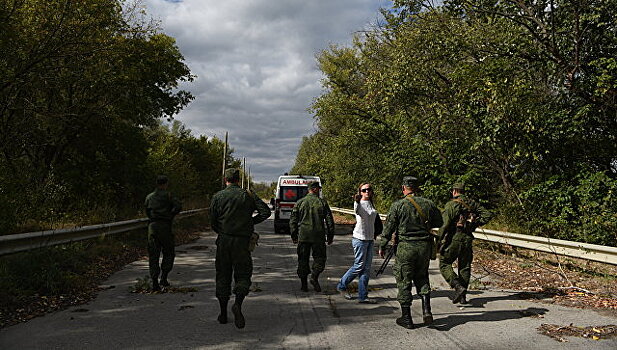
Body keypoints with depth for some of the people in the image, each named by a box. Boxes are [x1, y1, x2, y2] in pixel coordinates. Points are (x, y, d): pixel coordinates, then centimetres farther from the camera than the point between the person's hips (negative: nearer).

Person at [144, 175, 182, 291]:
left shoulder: (149, 197, 12)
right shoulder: (167, 195, -3)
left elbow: (147, 212, 17)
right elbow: (178, 206, -11)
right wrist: (170, 215, 1)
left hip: (152, 225, 4)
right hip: (165, 225, -4)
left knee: (153, 255, 5)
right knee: (168, 253, 11)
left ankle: (155, 282, 1)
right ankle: (164, 278, 2)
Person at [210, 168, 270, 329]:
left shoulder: (218, 196, 2)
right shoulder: (248, 195, 2)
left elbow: (213, 222, 1)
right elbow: (266, 211, -4)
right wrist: (251, 222, 9)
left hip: (223, 241, 1)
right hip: (242, 241, -1)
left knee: (223, 275, 11)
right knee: (243, 274, 6)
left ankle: (223, 313, 14)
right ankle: (238, 303, -19)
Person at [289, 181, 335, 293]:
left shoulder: (300, 202, 5)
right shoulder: (322, 203, 1)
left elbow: (293, 220, 5)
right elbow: (329, 221, 1)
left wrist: (294, 235, 12)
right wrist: (330, 236, 9)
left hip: (303, 236, 2)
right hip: (319, 236, -1)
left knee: (303, 259, 9)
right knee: (319, 258, 10)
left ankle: (303, 284, 8)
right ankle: (315, 277, -10)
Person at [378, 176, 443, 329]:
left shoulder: (398, 205, -7)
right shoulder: (428, 204, 2)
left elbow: (389, 227, -5)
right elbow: (439, 223, 14)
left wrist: (382, 246, 6)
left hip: (406, 247, -3)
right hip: (425, 247, 3)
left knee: (404, 282, 6)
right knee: (422, 277, 20)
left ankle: (406, 318, 11)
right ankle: (426, 310, 6)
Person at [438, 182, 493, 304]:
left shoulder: (451, 204, -10)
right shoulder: (472, 203, 8)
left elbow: (445, 224, -16)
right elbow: (488, 214, 7)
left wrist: (440, 242, -10)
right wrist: (475, 224, 12)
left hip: (454, 239, -5)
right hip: (468, 239, 5)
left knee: (444, 264, 6)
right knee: (465, 267, 13)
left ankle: (458, 287, -12)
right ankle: (462, 296, 18)